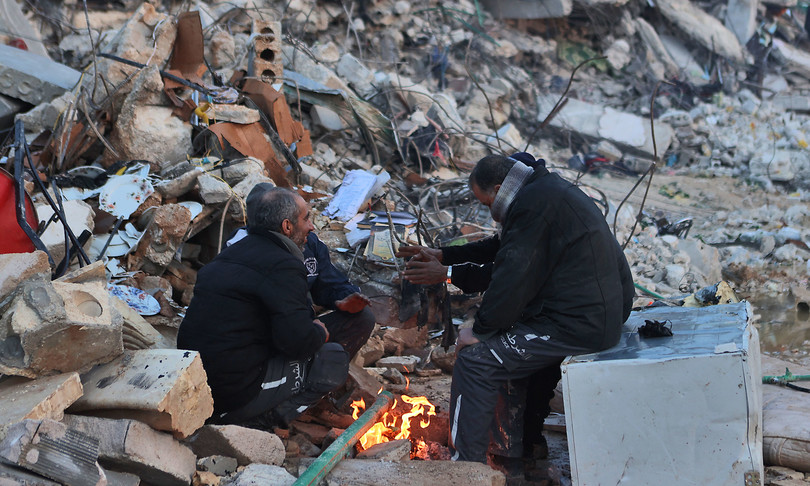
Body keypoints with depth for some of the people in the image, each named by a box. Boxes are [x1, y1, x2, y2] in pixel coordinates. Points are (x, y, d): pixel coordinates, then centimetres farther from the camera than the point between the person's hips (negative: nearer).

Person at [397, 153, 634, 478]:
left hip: (579, 323, -11)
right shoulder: (547, 191, 17)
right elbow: (500, 249, 25)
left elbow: (513, 277, -16)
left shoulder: (532, 203, -15)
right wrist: (444, 260, 24)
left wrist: (480, 330, -6)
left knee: (474, 360, -6)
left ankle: (465, 466, 2)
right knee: (510, 348, 26)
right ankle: (508, 459, 30)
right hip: (605, 313, 11)